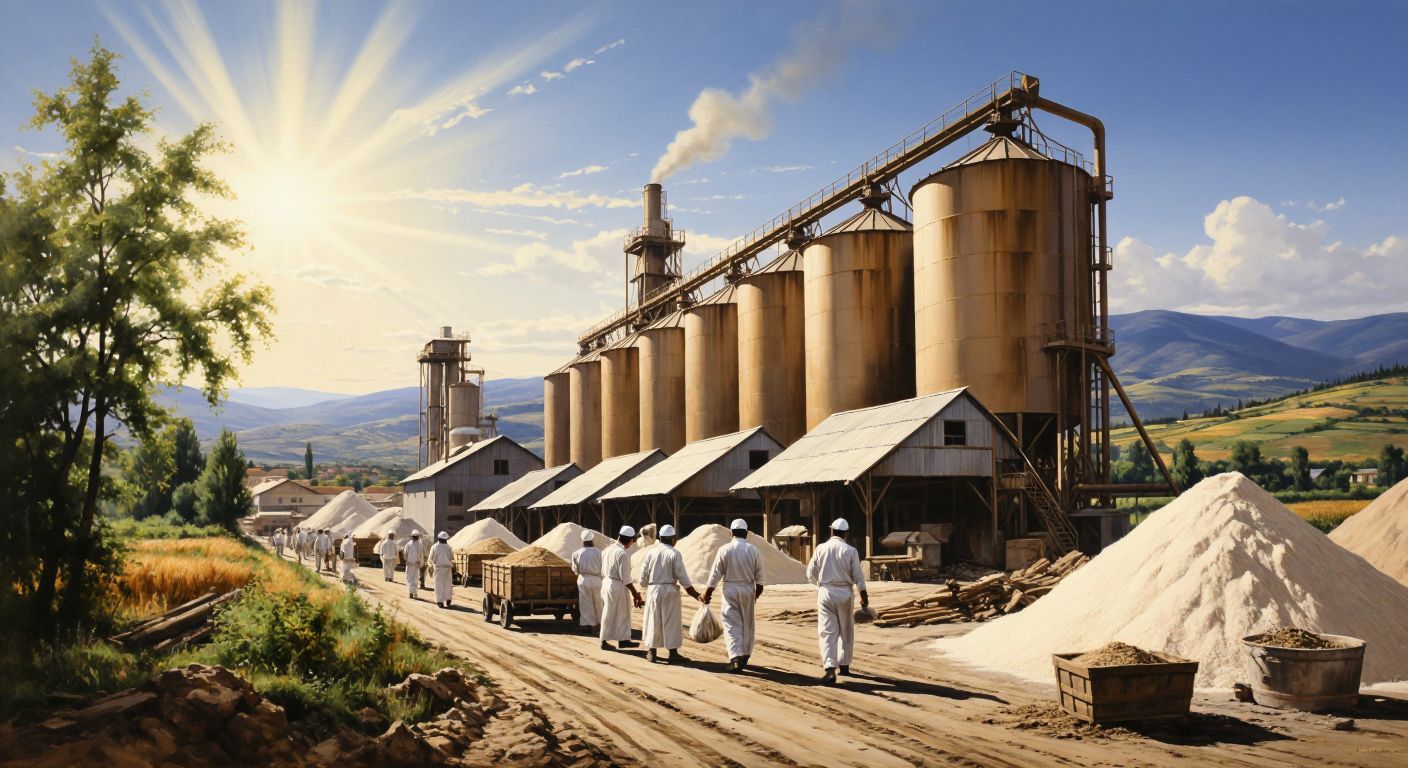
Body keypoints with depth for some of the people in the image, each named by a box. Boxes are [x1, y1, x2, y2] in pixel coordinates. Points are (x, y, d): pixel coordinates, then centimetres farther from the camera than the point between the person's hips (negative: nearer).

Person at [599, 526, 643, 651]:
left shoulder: (608, 549, 6)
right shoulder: (623, 553, -19)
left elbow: (602, 571, 13)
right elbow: (625, 578, -19)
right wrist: (635, 594, -11)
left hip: (606, 583, 8)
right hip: (618, 586, -8)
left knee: (623, 614, 17)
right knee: (610, 615, 5)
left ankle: (623, 640, 23)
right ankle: (604, 642, 15)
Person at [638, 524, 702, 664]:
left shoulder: (650, 552, 0)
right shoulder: (674, 553, -9)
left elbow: (643, 575, 2)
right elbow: (682, 576, -9)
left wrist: (646, 586, 21)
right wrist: (694, 593, -1)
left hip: (653, 589, 3)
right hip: (670, 590, -3)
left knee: (653, 621, 11)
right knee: (671, 621, 3)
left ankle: (652, 652, 17)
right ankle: (673, 653, 4)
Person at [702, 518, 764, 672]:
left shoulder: (724, 550, -8)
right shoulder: (754, 550, -2)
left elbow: (715, 574, -6)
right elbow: (759, 576, 2)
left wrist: (708, 593, 1)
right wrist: (758, 591, 16)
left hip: (730, 590, -2)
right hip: (748, 590, 2)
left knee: (732, 624, -3)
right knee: (747, 624, 14)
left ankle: (736, 657, -17)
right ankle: (745, 656, 23)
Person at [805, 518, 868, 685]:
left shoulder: (821, 549, -2)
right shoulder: (850, 551, -6)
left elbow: (810, 573, 3)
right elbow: (858, 576, -3)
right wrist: (864, 595, 9)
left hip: (825, 592, 0)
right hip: (845, 593, 0)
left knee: (827, 631, -3)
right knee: (846, 631, 17)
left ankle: (829, 668, -19)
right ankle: (844, 664, 28)